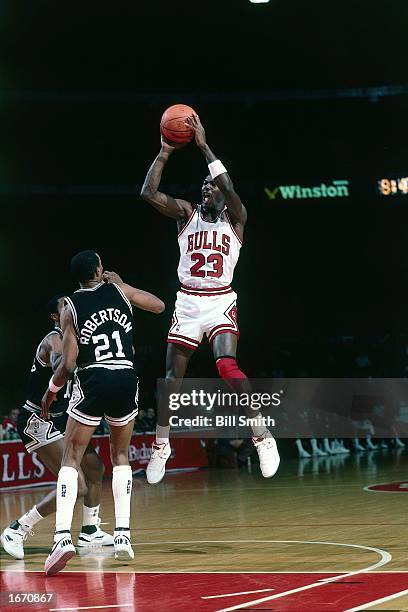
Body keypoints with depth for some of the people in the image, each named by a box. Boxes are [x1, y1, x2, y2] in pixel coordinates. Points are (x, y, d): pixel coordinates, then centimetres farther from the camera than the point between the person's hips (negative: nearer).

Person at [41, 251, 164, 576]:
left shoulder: (70, 307, 1)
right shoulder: (119, 290, 7)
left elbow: (68, 364, -3)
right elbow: (159, 306, 24)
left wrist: (51, 391, 13)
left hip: (92, 381, -2)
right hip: (126, 380, 2)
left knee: (71, 459, 2)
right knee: (121, 455, 20)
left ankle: (63, 536, -17)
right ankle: (123, 534, 11)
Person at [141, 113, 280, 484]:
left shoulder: (235, 218, 2)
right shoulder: (187, 214, 8)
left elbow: (227, 187, -19)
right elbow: (149, 193, -5)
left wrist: (204, 146, -20)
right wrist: (165, 153, -8)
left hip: (221, 302, -3)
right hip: (188, 301, 3)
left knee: (227, 364, -23)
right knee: (173, 374, 6)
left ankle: (263, 436, -16)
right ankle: (161, 446, 18)